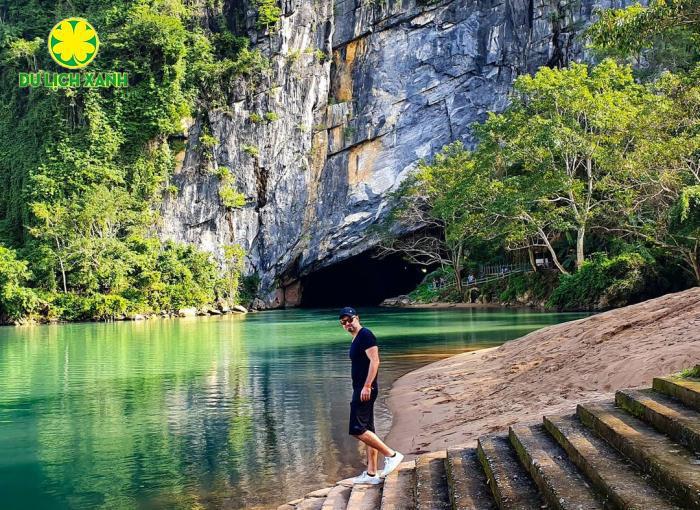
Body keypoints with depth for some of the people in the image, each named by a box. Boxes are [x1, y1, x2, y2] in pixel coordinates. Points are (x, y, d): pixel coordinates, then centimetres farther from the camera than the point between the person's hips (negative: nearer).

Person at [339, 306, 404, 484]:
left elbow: (374, 361, -20)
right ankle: (371, 473, 15)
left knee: (357, 430, -13)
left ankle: (391, 455, -8)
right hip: (360, 389, 10)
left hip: (365, 390, -10)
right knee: (367, 431, 11)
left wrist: (367, 386, -24)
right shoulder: (356, 339, 19)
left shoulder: (365, 335, -11)